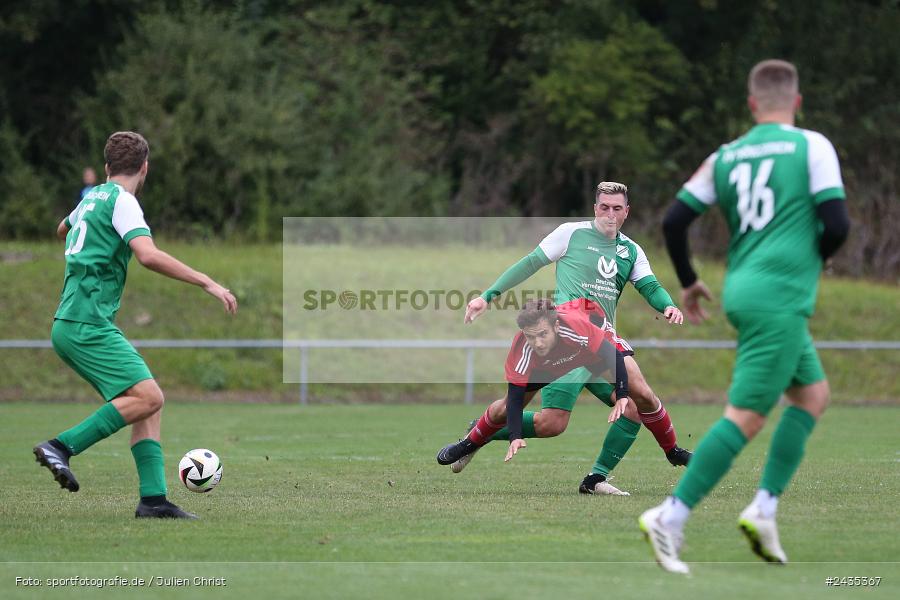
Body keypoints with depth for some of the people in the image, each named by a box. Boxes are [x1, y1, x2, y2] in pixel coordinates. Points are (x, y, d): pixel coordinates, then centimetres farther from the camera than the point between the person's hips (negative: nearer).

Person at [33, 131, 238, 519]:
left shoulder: (92, 197, 19)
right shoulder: (122, 201, -8)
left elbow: (63, 230, 42)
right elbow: (148, 255, -24)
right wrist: (207, 283, -20)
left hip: (71, 325, 10)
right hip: (88, 324, -10)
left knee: (148, 402, 5)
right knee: (148, 396, -19)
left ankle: (153, 498, -3)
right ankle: (62, 447, -19)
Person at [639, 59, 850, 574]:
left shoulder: (726, 156, 12)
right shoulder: (811, 146, -3)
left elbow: (674, 220, 8)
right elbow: (837, 224, -10)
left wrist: (688, 281, 22)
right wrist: (815, 257, 12)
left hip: (743, 292, 7)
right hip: (782, 297, -7)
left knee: (814, 394, 20)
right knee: (746, 416, -9)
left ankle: (765, 508, 10)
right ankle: (670, 518, -16)